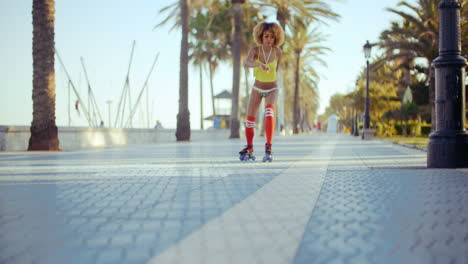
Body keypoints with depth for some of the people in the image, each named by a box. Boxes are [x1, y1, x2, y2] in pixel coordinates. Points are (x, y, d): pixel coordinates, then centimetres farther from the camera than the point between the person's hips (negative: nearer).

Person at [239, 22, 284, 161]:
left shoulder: (277, 51, -15)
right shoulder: (254, 50, -20)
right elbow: (246, 63, -42)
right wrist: (260, 64, -61)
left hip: (272, 89, -1)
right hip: (257, 88, 1)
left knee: (269, 111, -30)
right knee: (250, 119, 0)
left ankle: (268, 147, -33)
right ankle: (249, 149, 23)